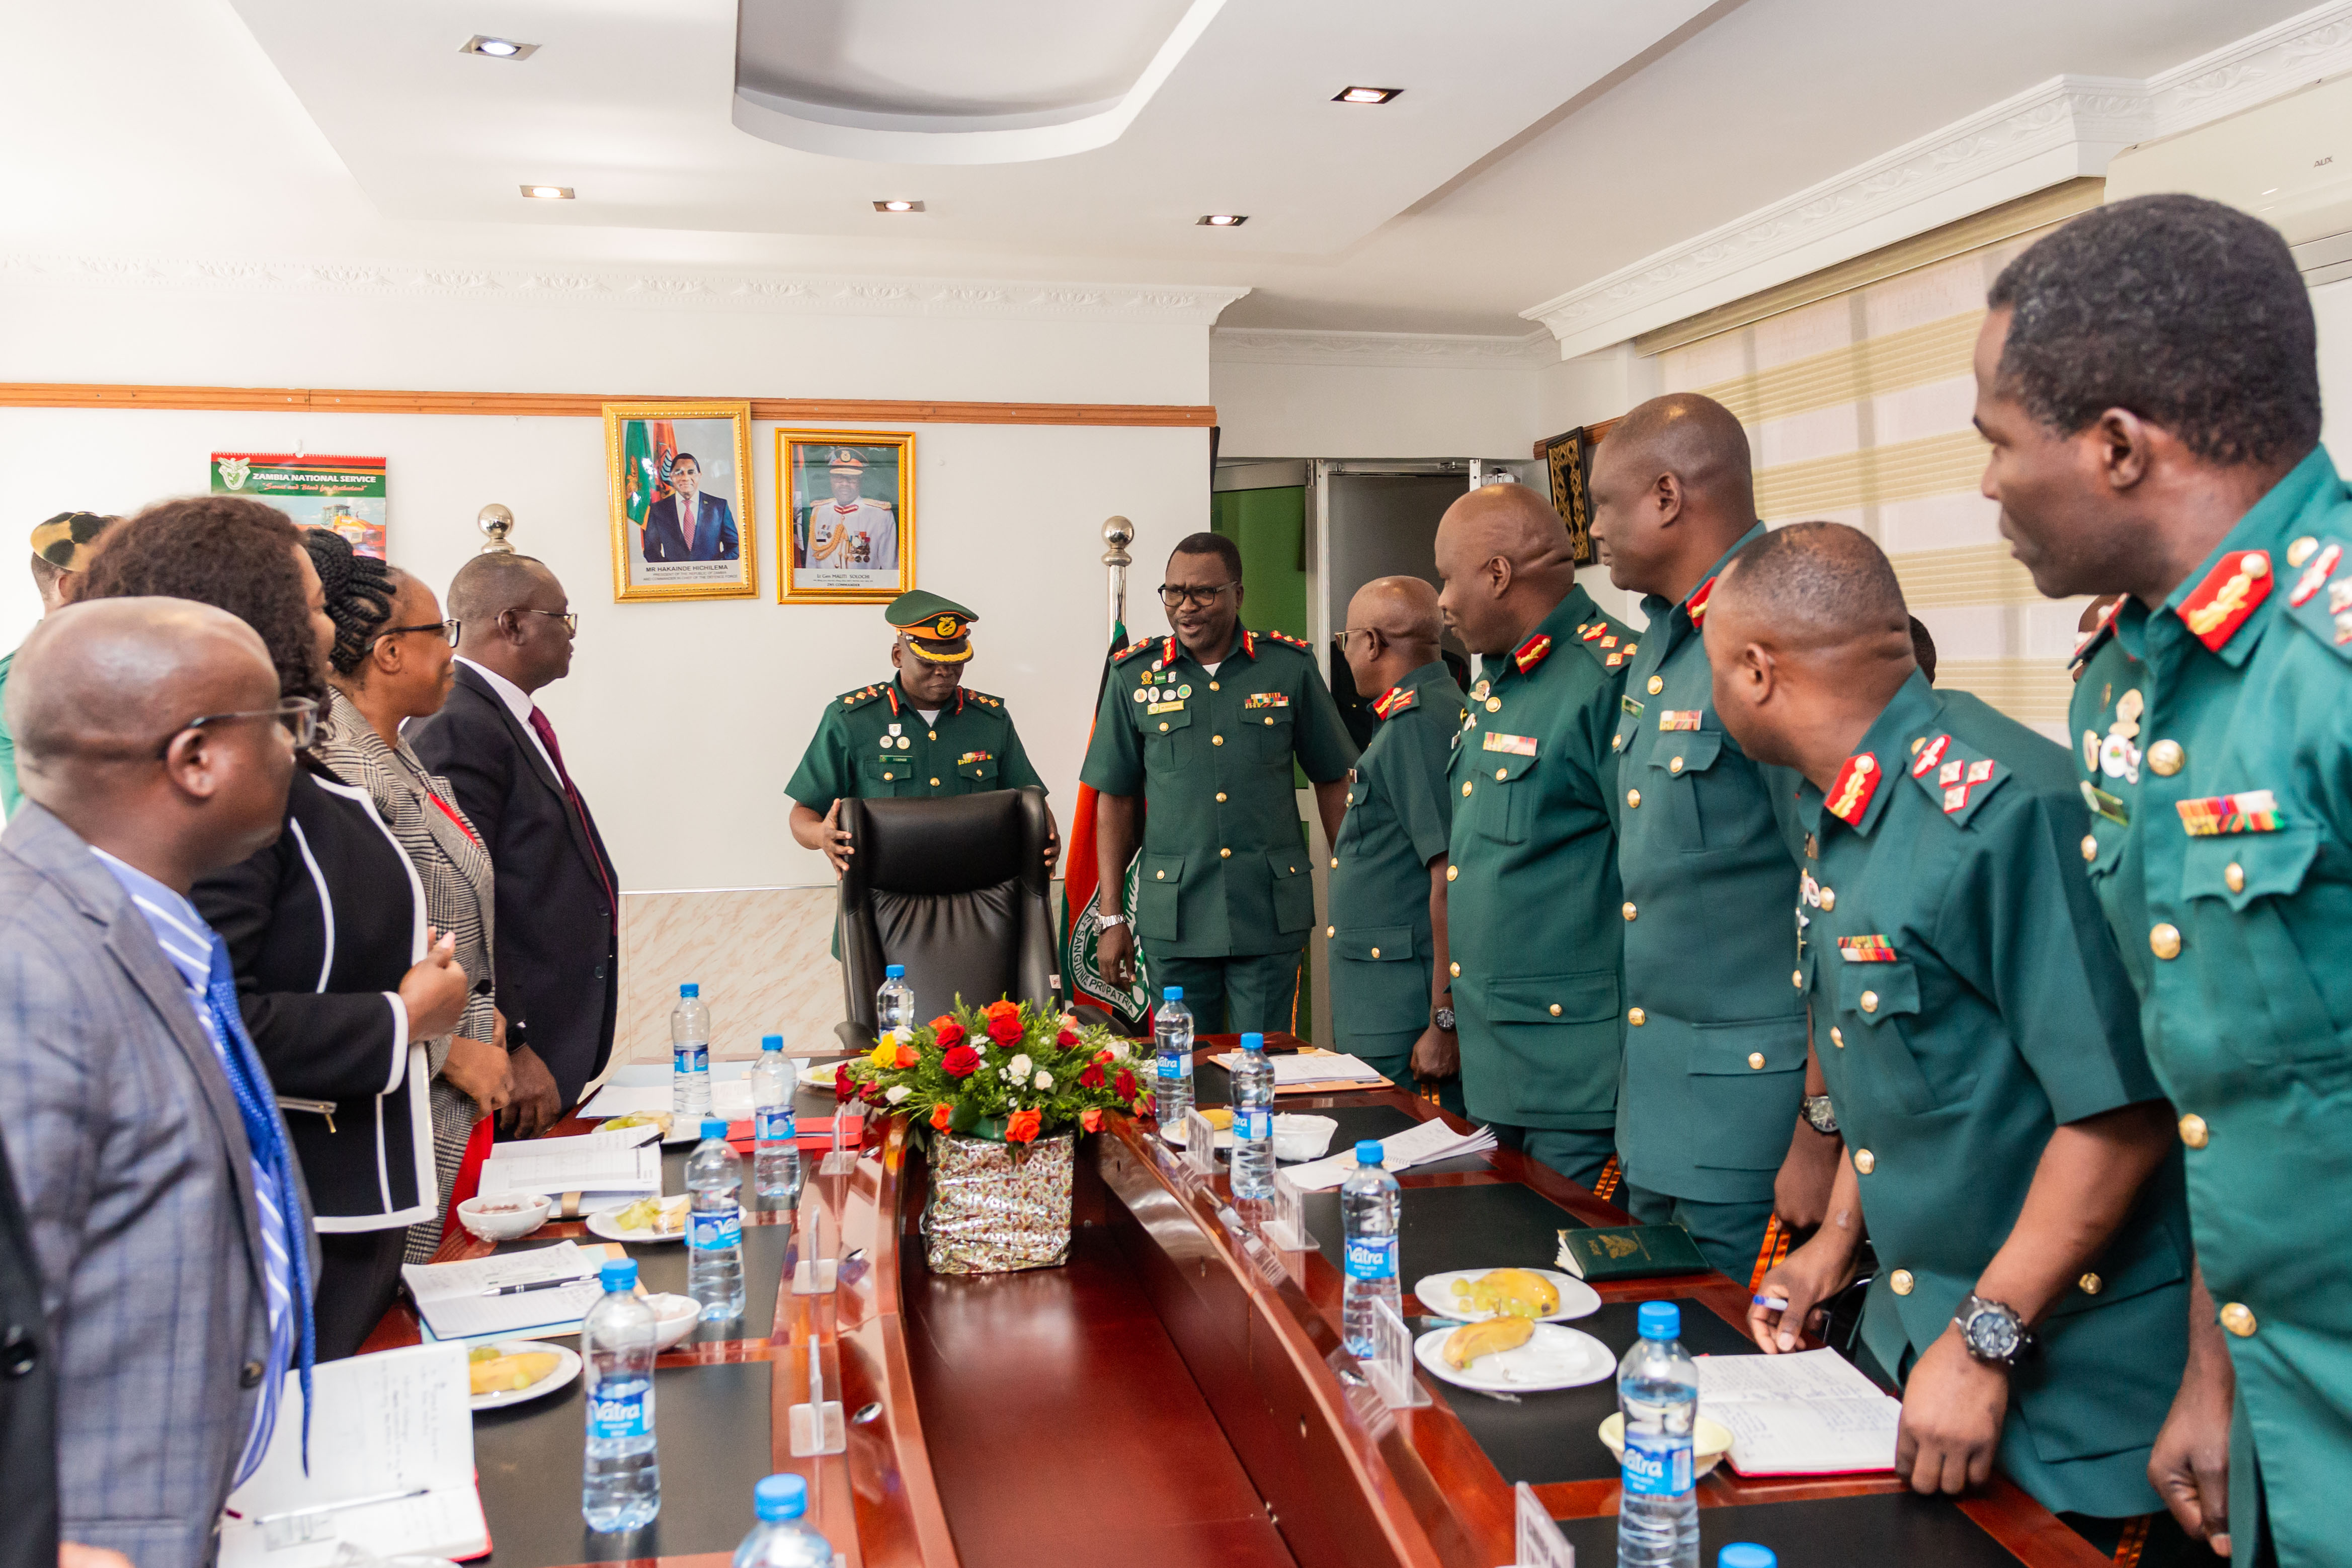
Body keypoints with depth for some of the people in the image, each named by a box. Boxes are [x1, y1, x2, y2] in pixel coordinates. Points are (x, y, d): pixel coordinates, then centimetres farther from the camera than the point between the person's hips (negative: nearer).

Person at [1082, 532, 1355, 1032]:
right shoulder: (1134, 676, 3)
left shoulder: (1290, 666, 2)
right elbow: (1115, 800, 7)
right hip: (1174, 919, 1)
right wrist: (1112, 918, 4)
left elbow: (1332, 782, 9)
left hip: (1270, 917, 0)